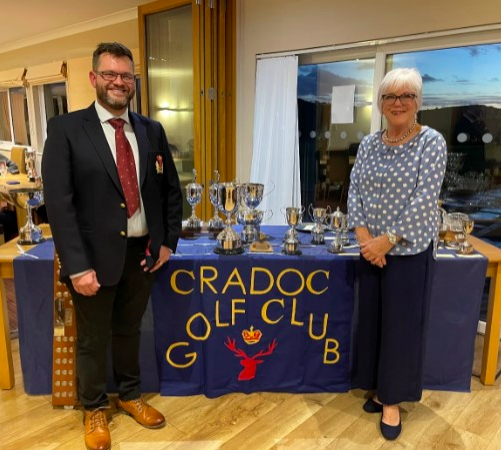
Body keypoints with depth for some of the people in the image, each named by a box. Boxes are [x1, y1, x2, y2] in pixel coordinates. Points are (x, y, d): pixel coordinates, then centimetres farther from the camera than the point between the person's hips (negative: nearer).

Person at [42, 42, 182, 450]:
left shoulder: (152, 131, 4)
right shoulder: (66, 129, -8)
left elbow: (171, 190, 10)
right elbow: (58, 202, -14)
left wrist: (168, 241, 4)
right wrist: (78, 266, -18)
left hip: (143, 253, 4)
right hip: (96, 257, -3)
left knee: (129, 331, 22)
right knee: (93, 339, 15)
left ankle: (130, 395, 44)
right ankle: (94, 409, 39)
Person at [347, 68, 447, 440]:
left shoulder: (432, 142, -8)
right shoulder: (369, 144, 6)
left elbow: (425, 201, -16)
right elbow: (355, 191, 2)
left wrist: (389, 240, -17)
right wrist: (363, 235, -11)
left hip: (410, 249, -4)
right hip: (371, 248, 5)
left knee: (402, 322, 4)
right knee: (372, 318, 12)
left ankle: (393, 399, 22)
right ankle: (380, 387, 32)